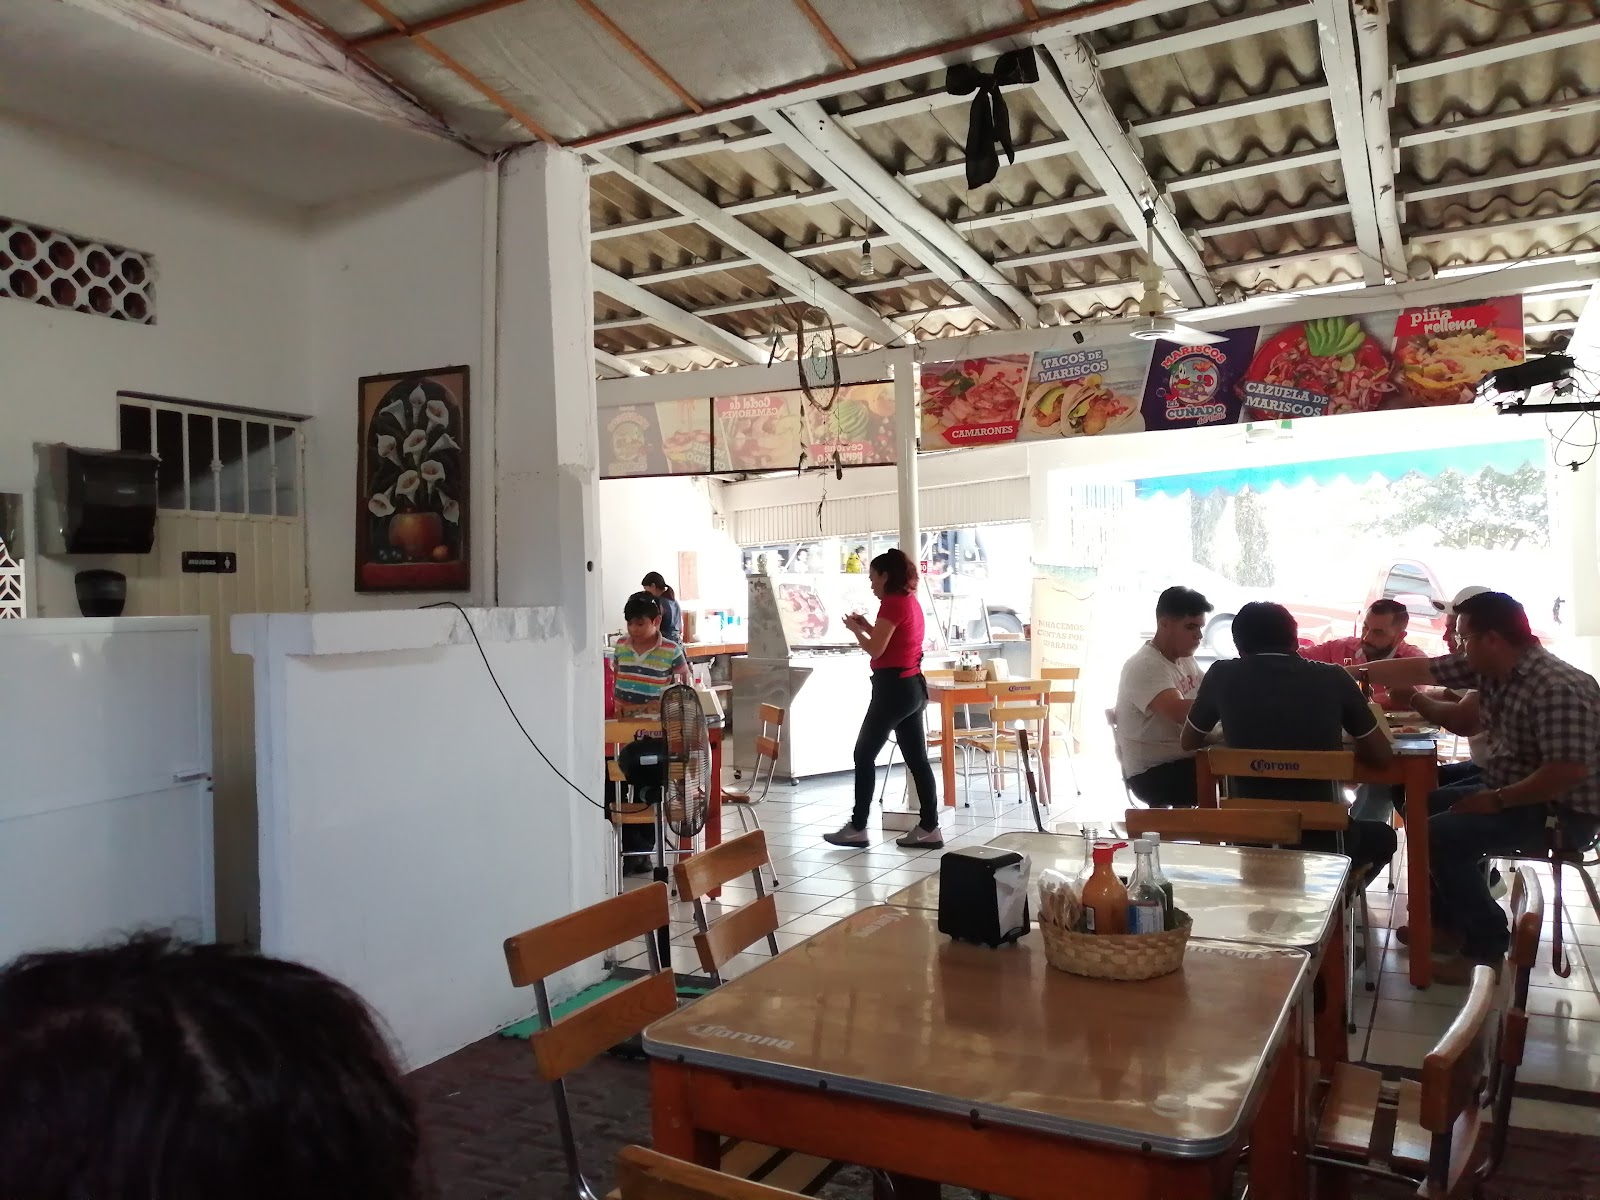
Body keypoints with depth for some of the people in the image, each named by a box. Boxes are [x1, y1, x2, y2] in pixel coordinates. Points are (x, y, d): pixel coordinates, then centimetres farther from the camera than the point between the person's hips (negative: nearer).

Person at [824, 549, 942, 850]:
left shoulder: (892, 602, -14)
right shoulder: (910, 601, 15)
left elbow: (876, 650, -16)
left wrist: (855, 629, 0)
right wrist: (867, 627, 16)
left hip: (893, 687, -10)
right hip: (912, 686, 10)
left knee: (864, 755, 0)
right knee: (917, 758, 9)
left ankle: (857, 828, 6)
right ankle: (929, 828, 10)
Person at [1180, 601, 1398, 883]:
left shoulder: (1221, 675, -4)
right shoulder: (1332, 677, -5)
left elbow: (1189, 743, 12)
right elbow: (1382, 756, 4)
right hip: (1323, 837, -1)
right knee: (1383, 836, 34)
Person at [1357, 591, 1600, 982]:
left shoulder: (1558, 689, -28)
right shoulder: (1488, 669, -2)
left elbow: (1568, 771, -33)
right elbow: (1422, 669, 5)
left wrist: (1496, 800, -23)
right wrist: (1357, 673, 5)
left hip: (1562, 813, -10)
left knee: (1443, 834, -22)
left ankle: (1487, 945, -5)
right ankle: (1448, 921, 25)